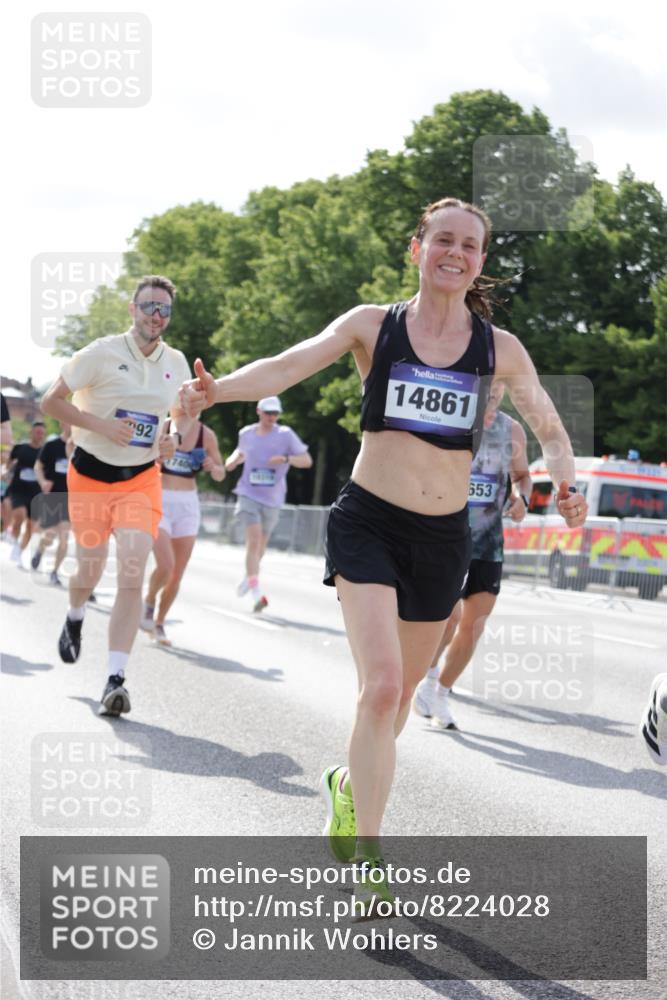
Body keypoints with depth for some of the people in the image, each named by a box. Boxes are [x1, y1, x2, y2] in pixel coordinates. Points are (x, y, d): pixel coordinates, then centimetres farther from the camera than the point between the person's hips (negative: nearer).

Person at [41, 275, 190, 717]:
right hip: (91, 476, -1)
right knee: (90, 572, 8)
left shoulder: (176, 363, 1)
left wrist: (172, 440, -5)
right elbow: (51, 401, -8)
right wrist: (100, 424, -21)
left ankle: (116, 679, -17)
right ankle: (75, 618, 46)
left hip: (141, 480, 2)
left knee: (132, 575, -15)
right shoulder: (102, 353, -11)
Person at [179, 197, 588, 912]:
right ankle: (367, 863, -12)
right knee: (381, 685, -18)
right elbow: (290, 366, -14)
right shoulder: (373, 326, -2)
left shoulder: (499, 349, 2)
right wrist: (218, 389, -32)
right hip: (368, 523, -3)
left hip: (444, 537, 3)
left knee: (401, 691, 14)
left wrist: (566, 483, -14)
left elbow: (550, 430, 8)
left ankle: (350, 787, 44)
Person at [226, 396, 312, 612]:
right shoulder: (246, 433, 3)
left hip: (273, 499, 1)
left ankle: (248, 577, 42)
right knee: (254, 539, -18)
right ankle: (256, 592, -23)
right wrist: (234, 460, 4)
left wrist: (286, 459, -24)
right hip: (249, 495, -1)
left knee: (260, 544, 14)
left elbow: (307, 460, -7)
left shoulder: (286, 435, -5)